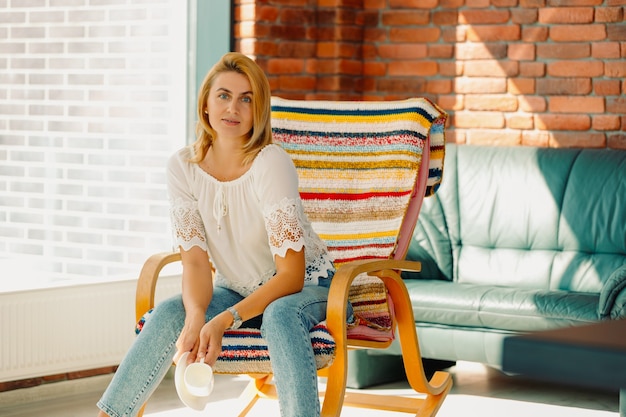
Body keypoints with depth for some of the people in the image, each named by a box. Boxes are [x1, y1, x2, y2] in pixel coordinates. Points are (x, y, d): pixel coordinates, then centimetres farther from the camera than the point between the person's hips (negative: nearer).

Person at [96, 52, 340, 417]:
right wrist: (195, 320, -32)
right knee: (169, 314, -22)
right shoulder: (184, 166, -9)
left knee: (279, 315, -37)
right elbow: (196, 260, -10)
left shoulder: (271, 163, -23)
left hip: (305, 287, -4)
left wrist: (224, 321, -36)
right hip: (236, 289, 4)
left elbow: (291, 275, -24)